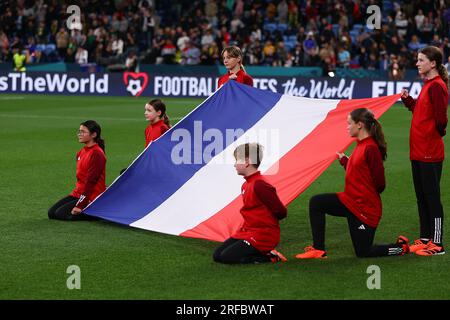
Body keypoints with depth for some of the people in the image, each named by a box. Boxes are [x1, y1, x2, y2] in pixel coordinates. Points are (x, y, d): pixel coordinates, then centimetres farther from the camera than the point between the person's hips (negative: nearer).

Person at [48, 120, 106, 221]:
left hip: (91, 197, -9)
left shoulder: (97, 154, -17)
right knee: (51, 212, 2)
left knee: (61, 214, -18)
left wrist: (80, 205, -22)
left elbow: (90, 181, -21)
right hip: (79, 193, 9)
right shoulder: (81, 152, 11)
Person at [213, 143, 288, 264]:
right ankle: (262, 253, 5)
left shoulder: (260, 185, -19)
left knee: (227, 257, -20)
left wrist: (265, 222, -2)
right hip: (248, 231, 10)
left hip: (263, 236, -10)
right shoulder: (246, 185, 12)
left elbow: (281, 212, -19)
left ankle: (268, 257, -9)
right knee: (217, 255, 5)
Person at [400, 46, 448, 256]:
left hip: (430, 153, -10)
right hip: (419, 151, 10)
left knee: (432, 197, -4)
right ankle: (425, 239, 24)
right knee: (422, 197, 15)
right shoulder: (427, 85, 15)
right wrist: (408, 100, 7)